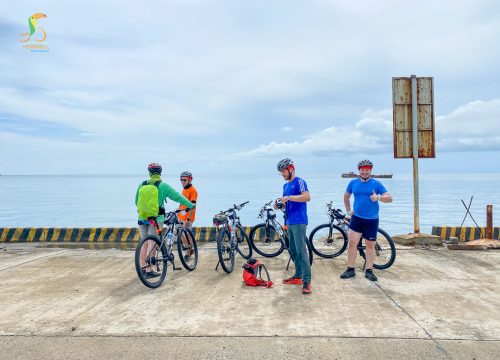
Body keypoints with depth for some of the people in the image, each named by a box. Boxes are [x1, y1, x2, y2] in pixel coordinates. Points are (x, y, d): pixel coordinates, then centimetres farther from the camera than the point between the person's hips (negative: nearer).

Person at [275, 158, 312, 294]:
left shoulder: (299, 182, -8)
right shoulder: (286, 185, 18)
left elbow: (307, 197, -22)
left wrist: (289, 197, -23)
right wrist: (280, 205, 3)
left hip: (299, 222, -9)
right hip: (289, 222, 9)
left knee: (301, 250, -11)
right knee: (293, 250, 13)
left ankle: (307, 281, -9)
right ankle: (298, 276, 22)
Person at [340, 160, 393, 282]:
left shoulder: (376, 184, -2)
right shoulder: (353, 183, 4)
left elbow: (390, 198, -7)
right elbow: (346, 197, 18)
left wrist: (378, 197, -26)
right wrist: (348, 211, 9)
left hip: (372, 220, -1)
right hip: (356, 218, 1)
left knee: (370, 246, 7)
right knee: (352, 243, -3)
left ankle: (369, 271, 20)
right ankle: (350, 270, 9)